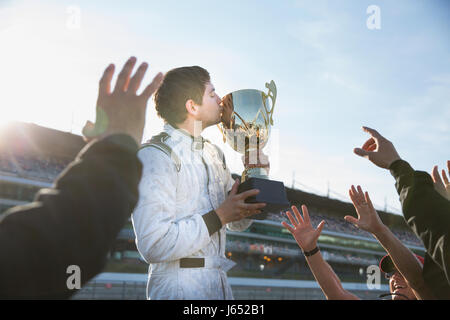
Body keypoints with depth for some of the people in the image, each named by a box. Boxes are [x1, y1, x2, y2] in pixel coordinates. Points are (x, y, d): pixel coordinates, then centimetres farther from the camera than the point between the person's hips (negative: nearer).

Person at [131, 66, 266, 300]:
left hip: (219, 285, 8)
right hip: (178, 288, -8)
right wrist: (219, 217, -17)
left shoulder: (213, 153, 14)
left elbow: (238, 224, 17)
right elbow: (154, 245, -23)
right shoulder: (155, 156, -14)